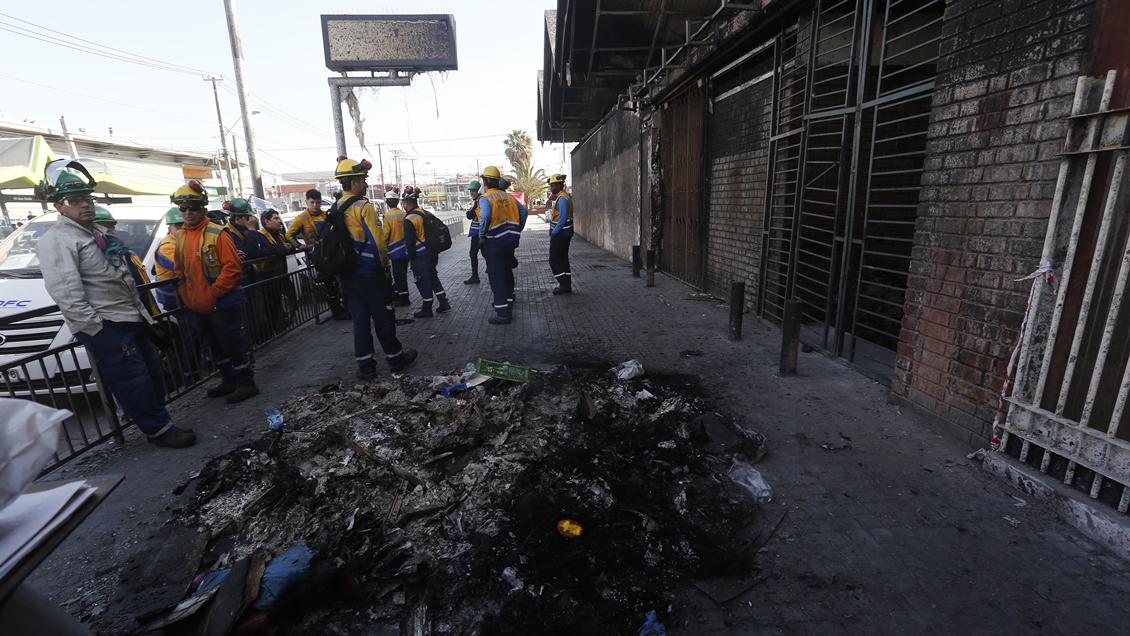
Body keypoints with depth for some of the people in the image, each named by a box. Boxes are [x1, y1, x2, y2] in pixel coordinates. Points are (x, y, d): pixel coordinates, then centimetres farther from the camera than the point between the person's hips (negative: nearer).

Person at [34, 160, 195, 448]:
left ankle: (161, 424, 24)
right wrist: (96, 328, -21)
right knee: (134, 380, -4)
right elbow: (66, 293, -20)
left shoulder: (96, 234, 17)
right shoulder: (56, 241, -12)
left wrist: (144, 312, 20)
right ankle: (161, 430, 4)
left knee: (152, 373, 13)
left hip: (132, 318, 9)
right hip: (105, 327, -9)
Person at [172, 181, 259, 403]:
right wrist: (187, 296, 12)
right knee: (215, 346, 17)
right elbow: (180, 271, 19)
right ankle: (228, 381, 30)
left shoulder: (217, 234, -12)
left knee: (233, 343, -2)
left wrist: (214, 293, -17)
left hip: (222, 303, -8)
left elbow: (233, 267, -18)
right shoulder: (180, 237, 10)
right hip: (197, 306, 8)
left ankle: (247, 383, 9)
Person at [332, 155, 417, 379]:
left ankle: (365, 367, 15)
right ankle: (396, 358, 20)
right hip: (371, 275, -7)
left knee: (360, 320, 11)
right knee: (383, 318, 6)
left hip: (348, 275, 7)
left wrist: (345, 265, 19)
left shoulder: (336, 209, 8)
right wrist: (386, 265, -4)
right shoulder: (364, 207, -15)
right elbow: (377, 241, -18)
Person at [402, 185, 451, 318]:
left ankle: (426, 309, 13)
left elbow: (410, 242, -16)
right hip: (433, 253, 8)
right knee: (433, 277, 19)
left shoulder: (409, 220, -17)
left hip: (420, 257, -8)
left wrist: (411, 258, -4)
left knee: (423, 282, 3)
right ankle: (444, 303, 22)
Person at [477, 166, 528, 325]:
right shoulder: (508, 197, 8)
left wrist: (482, 235, -15)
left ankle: (502, 314, 1)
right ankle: (509, 308, 26)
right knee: (507, 273, 17)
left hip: (494, 242, -6)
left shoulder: (485, 198, -10)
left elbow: (485, 217, -27)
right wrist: (517, 230, 11)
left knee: (496, 277, 0)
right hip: (510, 241, 6)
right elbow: (524, 211, 4)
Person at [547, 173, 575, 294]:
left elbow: (563, 219, -23)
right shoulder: (565, 197, 14)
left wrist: (554, 232, -17)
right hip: (565, 234, 10)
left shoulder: (562, 198, -17)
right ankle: (567, 285, 16)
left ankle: (564, 284, -1)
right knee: (563, 259, 12)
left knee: (554, 260, -4)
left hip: (560, 234, -10)